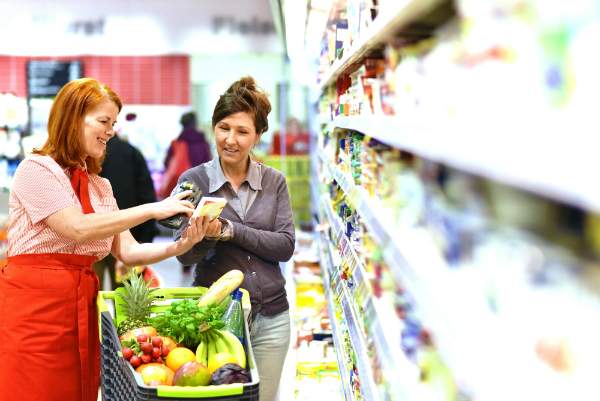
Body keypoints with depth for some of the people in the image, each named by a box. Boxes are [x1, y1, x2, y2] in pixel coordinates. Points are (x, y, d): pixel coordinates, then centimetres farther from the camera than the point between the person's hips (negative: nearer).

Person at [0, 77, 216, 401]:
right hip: (33, 307, -7)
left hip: (81, 307, 7)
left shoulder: (100, 186, 17)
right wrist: (152, 209, -17)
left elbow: (127, 252, 9)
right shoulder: (37, 169, -6)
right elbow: (78, 229, -18)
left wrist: (179, 246, -9)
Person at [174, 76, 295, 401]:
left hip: (270, 316, 2)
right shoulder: (194, 180, -3)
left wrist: (229, 230, -18)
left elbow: (286, 246, -7)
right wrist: (203, 234, -29)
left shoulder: (274, 182, 3)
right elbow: (185, 254, -7)